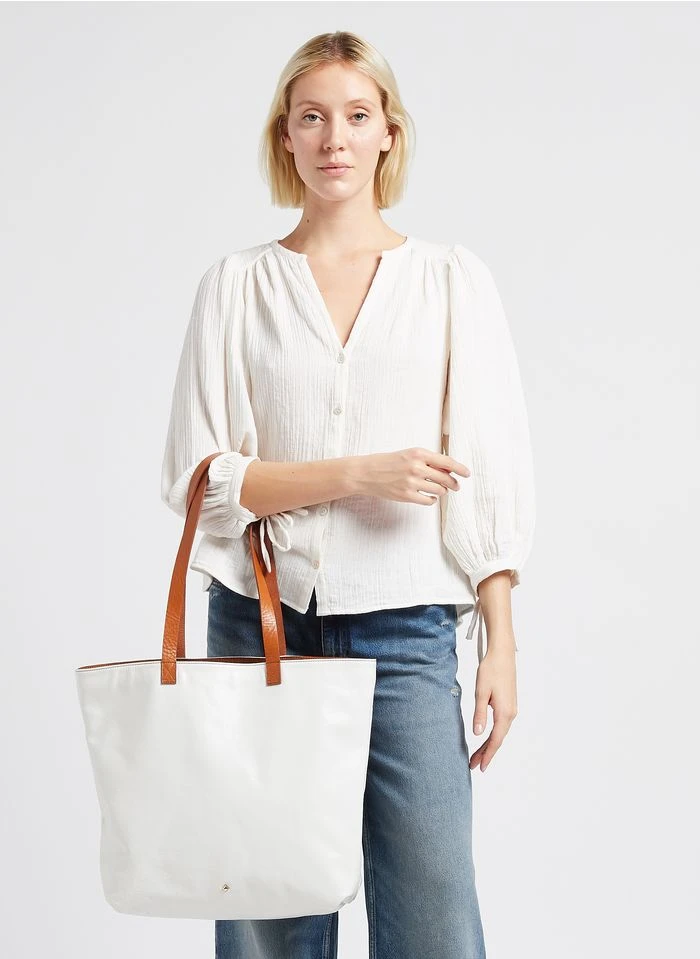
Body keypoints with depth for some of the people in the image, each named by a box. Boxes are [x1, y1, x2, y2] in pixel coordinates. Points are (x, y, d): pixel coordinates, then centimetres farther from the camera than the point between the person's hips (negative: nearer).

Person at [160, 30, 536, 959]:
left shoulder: (452, 279, 6)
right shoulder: (238, 283, 6)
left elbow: (493, 475, 4)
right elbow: (197, 475, 0)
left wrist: (501, 642, -1)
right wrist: (358, 473, -11)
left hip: (405, 633, 0)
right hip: (258, 626, 1)